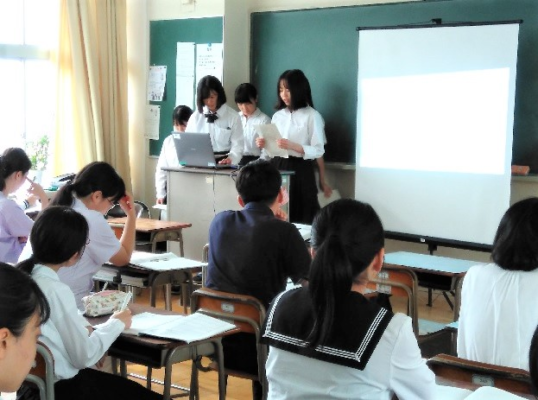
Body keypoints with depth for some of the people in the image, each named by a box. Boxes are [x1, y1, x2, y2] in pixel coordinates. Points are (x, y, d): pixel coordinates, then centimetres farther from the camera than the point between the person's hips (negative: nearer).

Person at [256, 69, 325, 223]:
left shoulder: (312, 116, -6)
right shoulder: (278, 116, 11)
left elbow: (318, 151, -10)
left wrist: (293, 146, -22)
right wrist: (264, 145, -4)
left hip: (300, 171, -5)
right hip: (278, 168, 5)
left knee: (300, 219, -3)